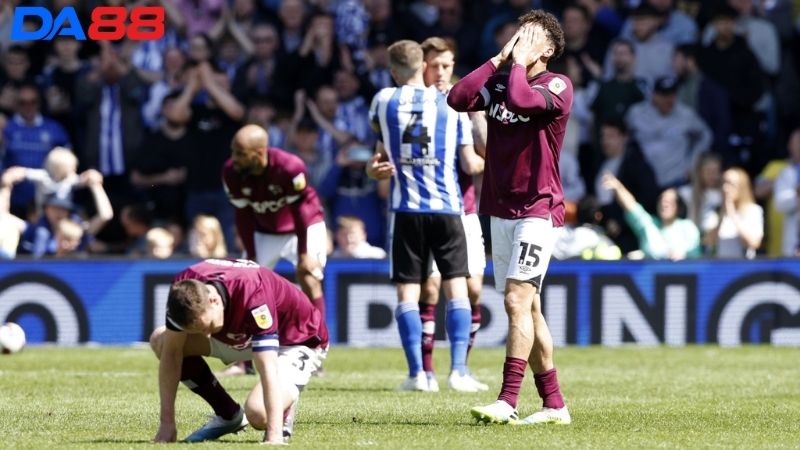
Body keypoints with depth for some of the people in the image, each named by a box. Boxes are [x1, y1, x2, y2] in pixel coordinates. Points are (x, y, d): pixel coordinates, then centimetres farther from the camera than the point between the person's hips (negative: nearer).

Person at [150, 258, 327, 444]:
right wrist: (167, 422, -19)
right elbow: (171, 352, -16)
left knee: (258, 412, -32)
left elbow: (268, 370, -46)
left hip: (299, 340, -6)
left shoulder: (253, 295, -42)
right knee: (160, 340, -9)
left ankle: (286, 407, 6)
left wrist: (274, 436, -52)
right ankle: (229, 415, 6)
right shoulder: (184, 289, -26)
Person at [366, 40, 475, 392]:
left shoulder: (384, 100, 3)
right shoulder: (451, 104, 2)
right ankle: (459, 370, -6)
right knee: (456, 288, 4)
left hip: (406, 209, 0)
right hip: (447, 207, 0)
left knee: (407, 293, 3)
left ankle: (416, 372, -4)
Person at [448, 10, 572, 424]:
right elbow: (458, 99, -5)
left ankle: (508, 402, -20)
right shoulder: (499, 80, 11)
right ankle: (554, 405, 13)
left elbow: (522, 99, -27)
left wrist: (518, 62, -10)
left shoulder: (557, 86, -7)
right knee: (527, 308, 8)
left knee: (518, 300, -16)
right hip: (501, 210, 7)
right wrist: (498, 59, -2)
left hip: (538, 208, -7)